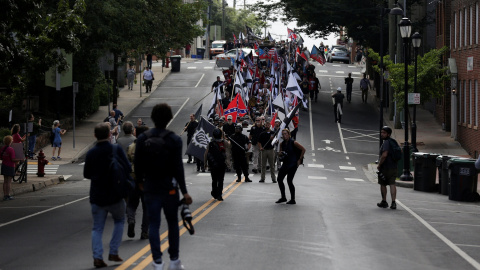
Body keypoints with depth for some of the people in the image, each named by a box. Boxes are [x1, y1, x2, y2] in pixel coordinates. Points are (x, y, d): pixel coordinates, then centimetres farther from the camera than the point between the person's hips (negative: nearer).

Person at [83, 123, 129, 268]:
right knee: (119, 221, 21)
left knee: (97, 228, 9)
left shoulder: (91, 153, -2)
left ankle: (98, 257, -4)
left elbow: (86, 174, 6)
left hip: (97, 196, 2)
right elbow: (128, 169, -9)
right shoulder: (116, 150, -10)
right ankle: (113, 252, 13)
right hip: (115, 196, -2)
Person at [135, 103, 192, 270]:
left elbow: (137, 164, 2)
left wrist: (140, 181, 19)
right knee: (172, 223, 11)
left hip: (150, 187, 2)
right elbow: (178, 167, -12)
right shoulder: (174, 140, -10)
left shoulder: (142, 139, -2)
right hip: (169, 187, -2)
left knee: (153, 224, 5)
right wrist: (184, 191, -9)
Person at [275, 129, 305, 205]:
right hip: (285, 163, 7)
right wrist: (281, 154, -9)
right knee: (279, 179, 4)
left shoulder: (293, 142, -11)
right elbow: (280, 154, 15)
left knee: (289, 181, -10)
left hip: (293, 164, -7)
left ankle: (293, 200, -1)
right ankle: (283, 197, 17)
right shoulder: (282, 144, 8)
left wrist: (299, 160, -8)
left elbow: (303, 149, -8)